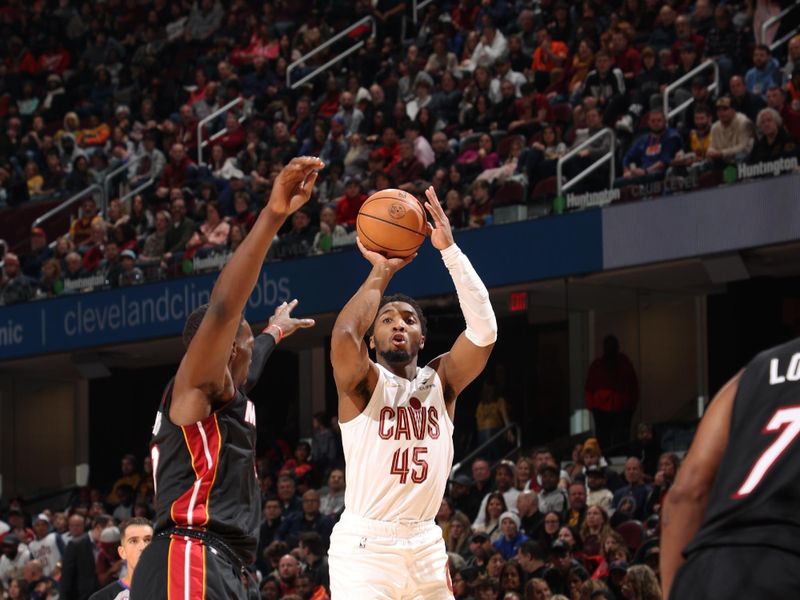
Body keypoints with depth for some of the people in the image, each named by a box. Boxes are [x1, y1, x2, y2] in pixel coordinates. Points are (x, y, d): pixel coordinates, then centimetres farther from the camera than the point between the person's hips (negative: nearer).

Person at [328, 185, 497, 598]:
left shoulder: (440, 381, 8)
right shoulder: (363, 382, -3)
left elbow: (484, 331, -8)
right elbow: (344, 335, -25)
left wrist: (449, 249, -15)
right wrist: (381, 273, -11)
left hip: (425, 543, 5)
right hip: (365, 543, -5)